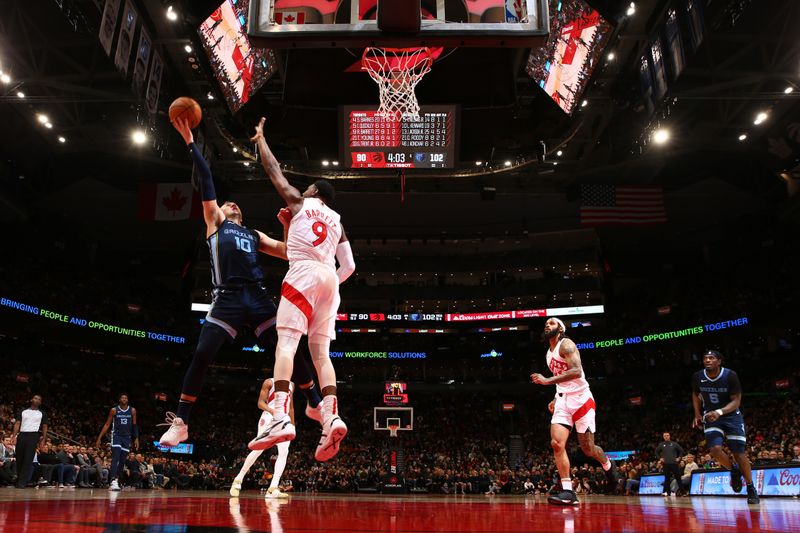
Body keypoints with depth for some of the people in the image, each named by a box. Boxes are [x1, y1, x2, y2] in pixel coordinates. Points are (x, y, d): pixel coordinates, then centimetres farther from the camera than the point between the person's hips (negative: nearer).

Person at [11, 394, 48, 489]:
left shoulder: (42, 414, 13)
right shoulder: (23, 412, 15)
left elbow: (44, 427, 10)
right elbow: (17, 424, 7)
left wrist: (43, 439, -1)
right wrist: (14, 436, -6)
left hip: (33, 436, -2)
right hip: (21, 435, 2)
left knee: (28, 459, -10)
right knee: (19, 458, 3)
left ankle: (22, 482, -12)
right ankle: (18, 479, 18)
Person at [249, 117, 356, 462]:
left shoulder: (300, 202, 16)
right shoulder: (337, 222, 27)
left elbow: (275, 172, 24)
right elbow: (349, 267, 21)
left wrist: (260, 138, 37)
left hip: (304, 272, -5)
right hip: (330, 279, 5)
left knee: (286, 343, -14)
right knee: (320, 352, 5)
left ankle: (281, 419, -29)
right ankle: (331, 418, -13)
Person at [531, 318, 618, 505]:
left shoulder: (566, 344, -10)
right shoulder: (549, 353, 16)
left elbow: (576, 371, -26)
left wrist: (547, 381, -29)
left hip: (580, 398, -7)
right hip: (563, 400, 7)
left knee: (588, 448, 2)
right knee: (557, 443, -12)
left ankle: (608, 466, 35)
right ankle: (568, 492, -12)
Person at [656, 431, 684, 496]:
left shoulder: (674, 444, 4)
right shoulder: (661, 445, 8)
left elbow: (681, 450, 9)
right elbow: (656, 452, 19)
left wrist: (679, 458, 1)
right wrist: (660, 458, 8)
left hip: (674, 463, -1)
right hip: (666, 464, 1)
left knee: (677, 477, 0)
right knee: (667, 478, 3)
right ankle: (666, 491, 5)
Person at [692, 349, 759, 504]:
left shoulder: (730, 376, -19)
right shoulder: (697, 377, -9)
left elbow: (736, 401, -18)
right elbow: (695, 394, 11)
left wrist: (720, 412, -34)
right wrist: (697, 414, 3)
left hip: (731, 416, -2)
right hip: (711, 417, 2)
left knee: (739, 453, -5)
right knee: (715, 449, -19)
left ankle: (751, 489, 14)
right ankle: (734, 471, 12)